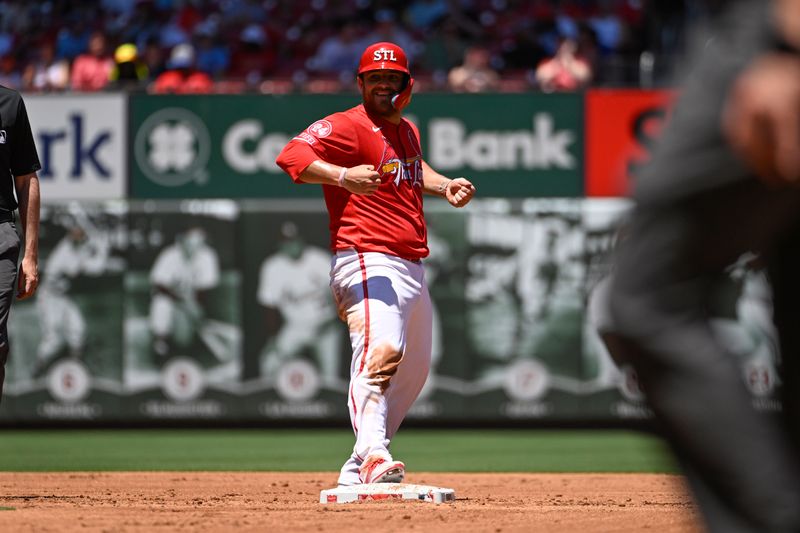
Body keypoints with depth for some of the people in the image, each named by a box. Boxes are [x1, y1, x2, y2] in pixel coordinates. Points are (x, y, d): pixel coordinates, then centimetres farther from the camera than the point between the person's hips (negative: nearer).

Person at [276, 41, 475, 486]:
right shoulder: (345, 126, -8)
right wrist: (341, 175, -39)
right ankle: (373, 455, -50)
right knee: (381, 350, -31)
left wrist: (444, 186, 19)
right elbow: (291, 155, -23)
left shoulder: (407, 131, 18)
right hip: (368, 263, -10)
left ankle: (358, 471, 25)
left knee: (413, 371, 16)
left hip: (413, 268, 10)